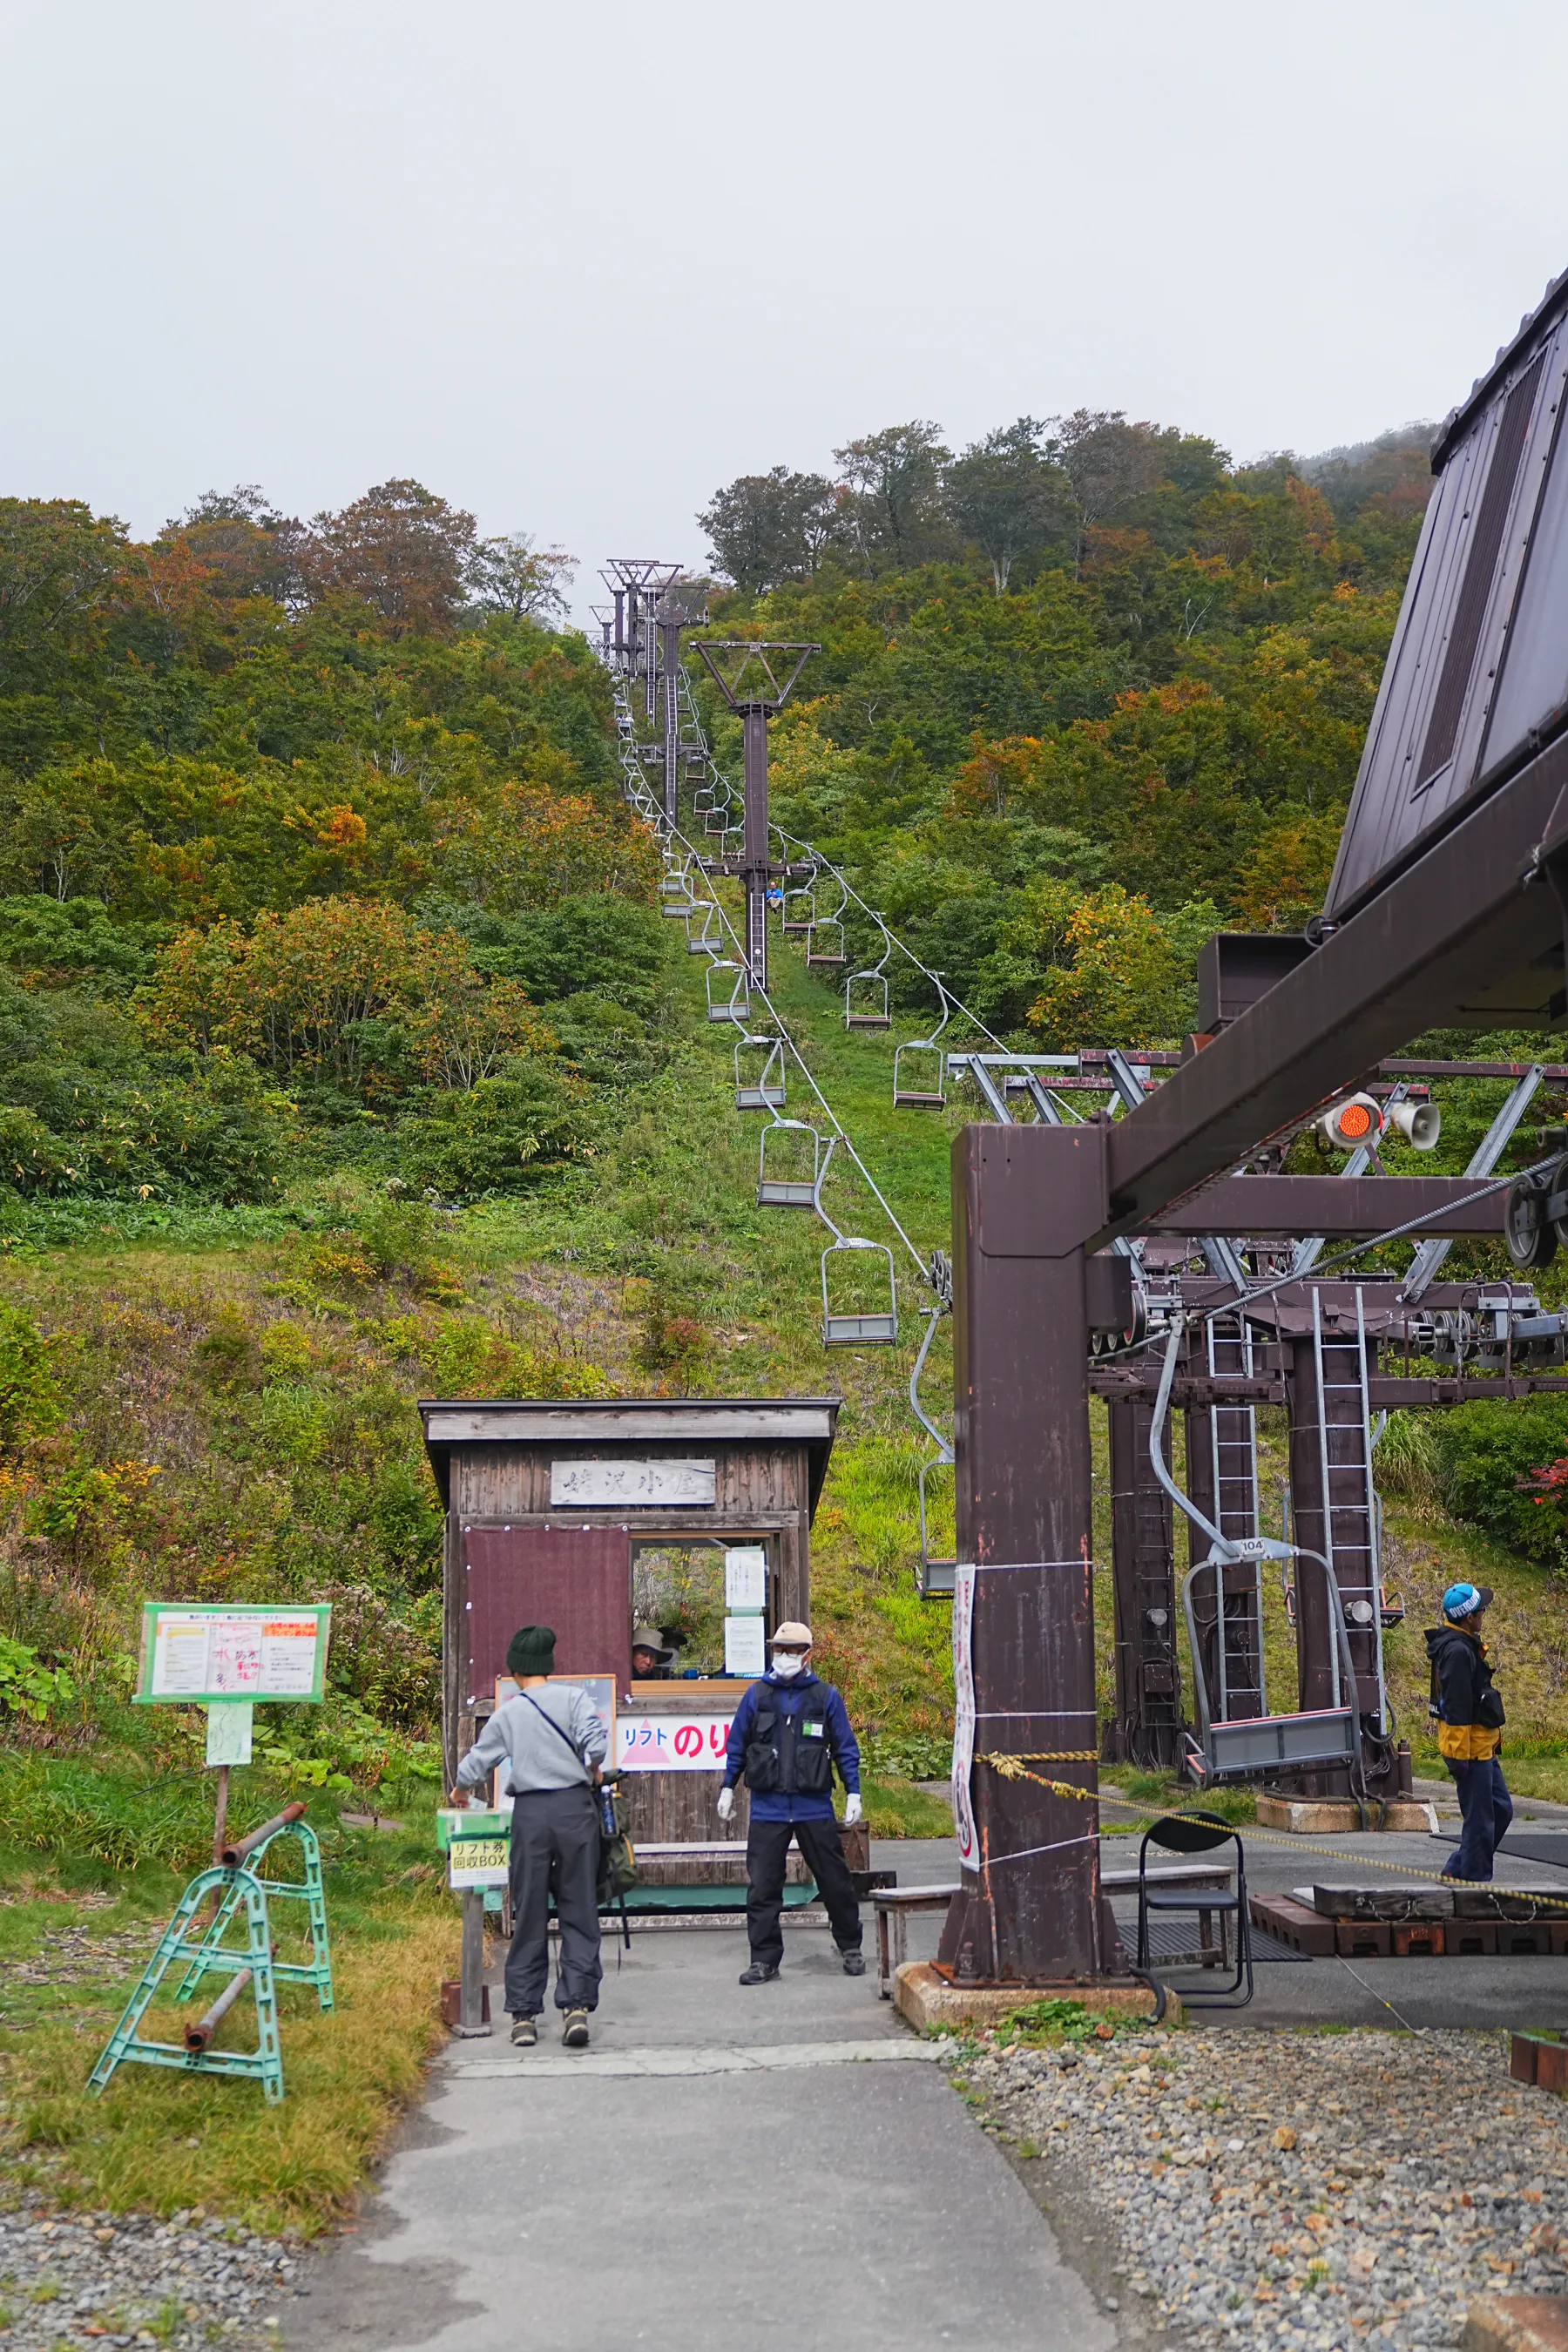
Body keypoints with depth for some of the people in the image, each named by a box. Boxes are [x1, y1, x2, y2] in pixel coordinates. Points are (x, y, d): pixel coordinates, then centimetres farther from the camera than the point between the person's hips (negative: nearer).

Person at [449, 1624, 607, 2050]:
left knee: (529, 1917, 8)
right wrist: (592, 1770, 10)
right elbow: (595, 1742, -12)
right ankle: (577, 2006, -4)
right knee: (579, 1913, 4)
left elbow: (475, 1763, 15)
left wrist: (460, 1791, 36)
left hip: (529, 1812, 1)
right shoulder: (573, 1697, 2)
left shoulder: (507, 1713, 8)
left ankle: (524, 2014, 9)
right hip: (574, 1807, -1)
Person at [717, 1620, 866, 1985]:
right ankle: (765, 1958, 11)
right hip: (767, 1807, 1)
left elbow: (845, 1748, 6)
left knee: (834, 1881, 6)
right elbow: (736, 1745, 13)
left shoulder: (825, 1696, 2)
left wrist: (853, 1792, 1)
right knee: (762, 1886, 1)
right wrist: (727, 1788, 13)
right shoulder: (757, 1695, 5)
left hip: (815, 1807, -1)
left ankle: (850, 1948, 23)